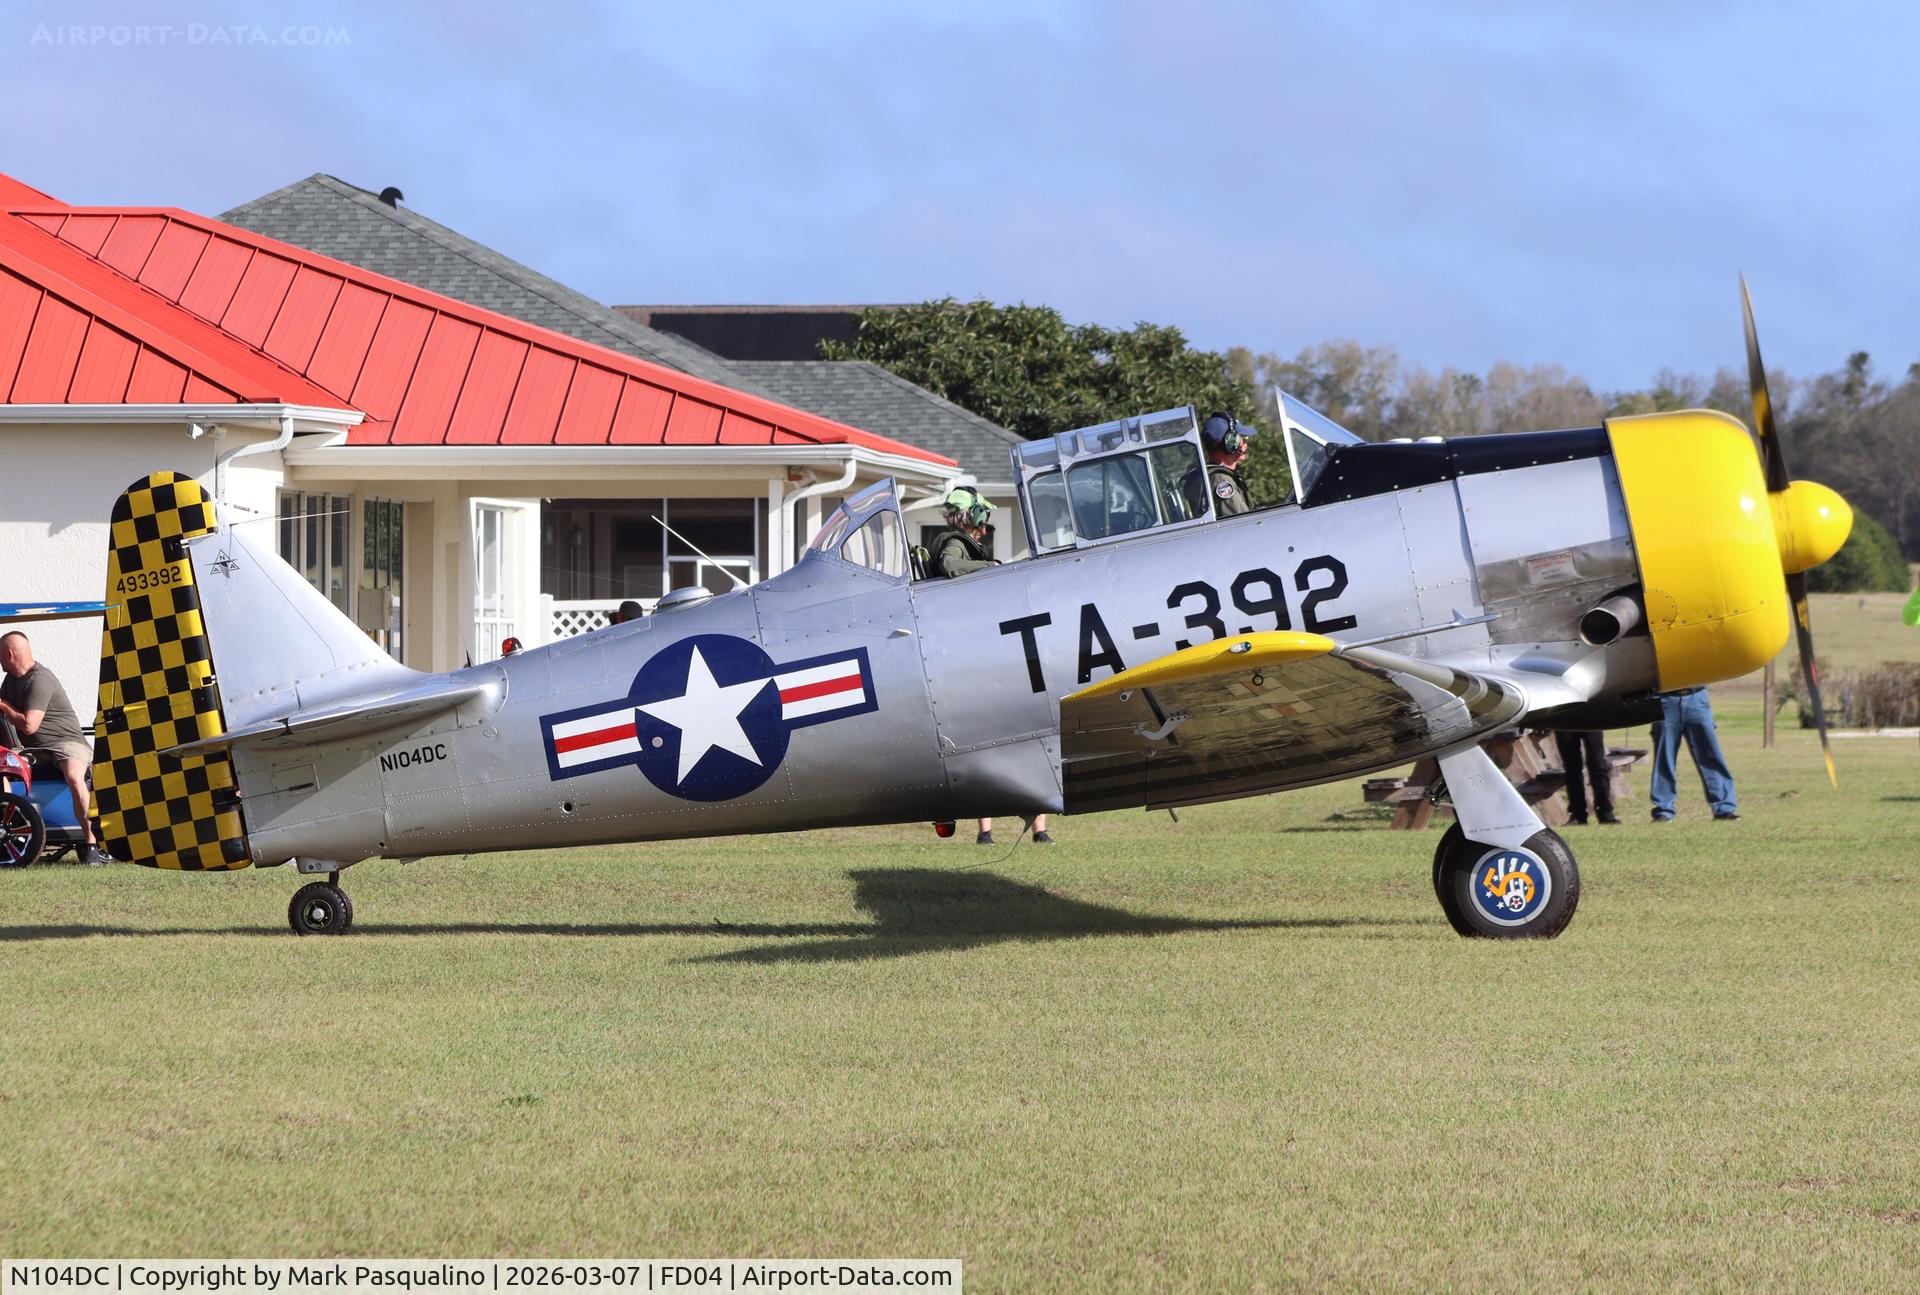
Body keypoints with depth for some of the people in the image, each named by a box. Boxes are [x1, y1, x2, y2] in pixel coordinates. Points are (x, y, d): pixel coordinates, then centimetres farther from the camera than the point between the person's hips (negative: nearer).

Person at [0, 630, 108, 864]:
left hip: (66, 741, -9)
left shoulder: (39, 680, -17)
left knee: (75, 779, -36)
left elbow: (28, 725, -23)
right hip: (31, 748, 9)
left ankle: (90, 844, -35)